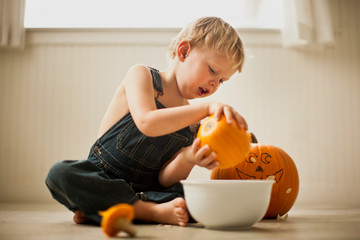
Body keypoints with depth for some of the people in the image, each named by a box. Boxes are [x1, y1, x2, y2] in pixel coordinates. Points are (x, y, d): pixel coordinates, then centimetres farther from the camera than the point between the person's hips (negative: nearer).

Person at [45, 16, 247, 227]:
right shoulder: (142, 75, -6)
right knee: (61, 173, -32)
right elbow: (147, 123, -29)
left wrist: (187, 160, -26)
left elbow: (165, 180, -4)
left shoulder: (194, 122, 4)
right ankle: (154, 211, -30)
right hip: (101, 178, -3)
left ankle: (96, 209, -22)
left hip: (144, 189, 3)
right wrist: (207, 108, -33)